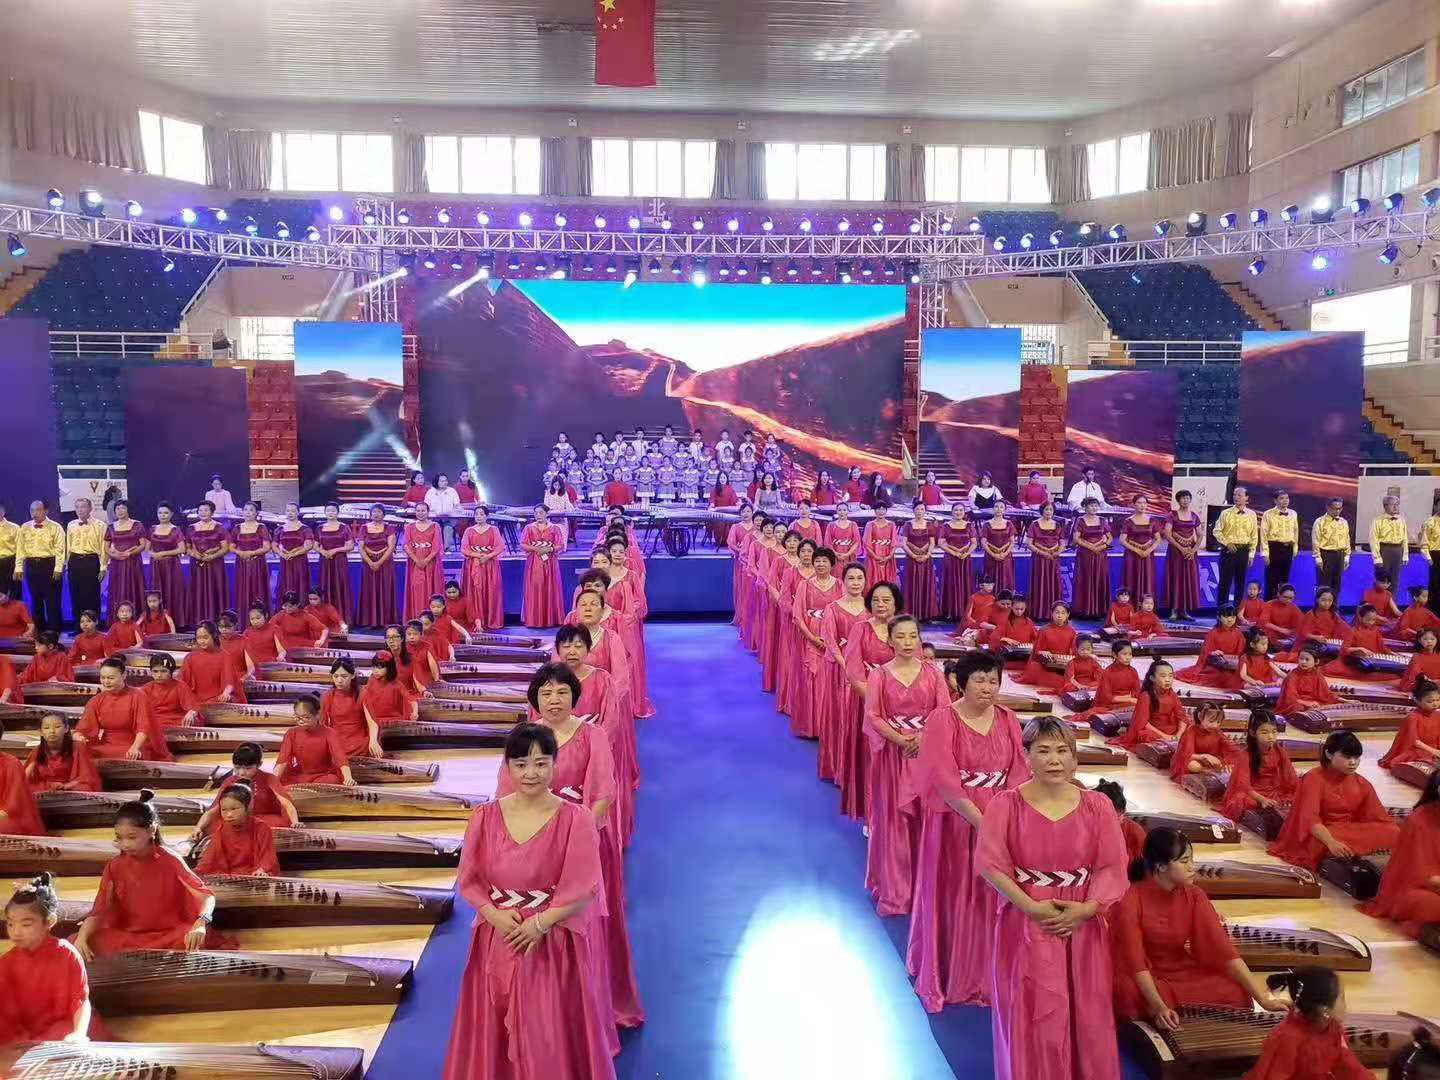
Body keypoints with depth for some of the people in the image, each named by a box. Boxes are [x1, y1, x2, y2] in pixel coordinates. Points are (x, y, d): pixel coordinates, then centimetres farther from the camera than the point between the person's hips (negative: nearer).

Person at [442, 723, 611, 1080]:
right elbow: (470, 880, 2)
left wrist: (540, 923, -17)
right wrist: (496, 916, -13)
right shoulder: (486, 817, -2)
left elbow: (583, 890, -11)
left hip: (555, 944, -3)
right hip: (498, 940, 3)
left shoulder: (575, 820, -11)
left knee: (552, 1035, 5)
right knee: (497, 1034, 13)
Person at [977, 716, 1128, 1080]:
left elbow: (1113, 866, 0)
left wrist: (1086, 908, -13)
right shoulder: (1005, 804, -6)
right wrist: (1031, 907, -16)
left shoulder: (1097, 805, 1)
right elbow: (991, 864, -9)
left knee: (1085, 1017, 8)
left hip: (1082, 926, 2)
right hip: (1026, 926, -2)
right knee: (1031, 1020, 3)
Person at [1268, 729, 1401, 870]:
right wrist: (1331, 842, -41)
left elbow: (1379, 817, 2)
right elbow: (1310, 818, -25)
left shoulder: (1362, 784, 5)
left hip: (1353, 833, 6)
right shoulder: (1314, 779, -13)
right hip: (1321, 835, -6)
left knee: (1392, 833, -17)